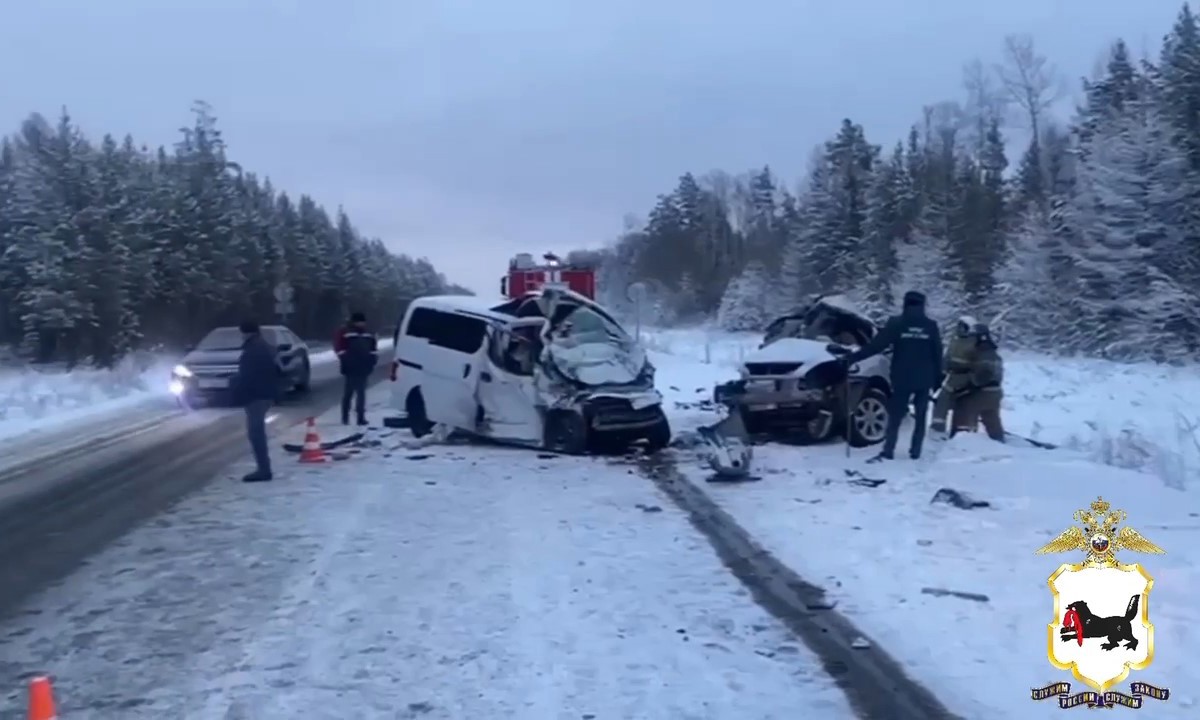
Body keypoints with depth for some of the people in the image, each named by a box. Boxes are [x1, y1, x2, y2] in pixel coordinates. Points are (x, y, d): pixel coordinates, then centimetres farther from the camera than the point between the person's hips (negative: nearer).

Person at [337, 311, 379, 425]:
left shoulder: (369, 334, 15)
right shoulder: (344, 333, -2)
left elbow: (374, 348, 20)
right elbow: (339, 347, -5)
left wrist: (372, 360, 6)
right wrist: (345, 360, -10)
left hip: (364, 368, 5)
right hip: (350, 368, -5)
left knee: (361, 393, 6)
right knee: (348, 393, 0)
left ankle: (361, 417, 8)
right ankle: (345, 417, 8)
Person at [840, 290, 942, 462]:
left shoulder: (896, 323, -5)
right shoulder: (931, 326, 3)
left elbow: (875, 345, -10)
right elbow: (937, 355, 6)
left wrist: (851, 358, -8)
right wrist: (937, 379, 14)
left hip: (902, 379, -2)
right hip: (924, 380, 2)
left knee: (895, 416, 2)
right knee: (920, 417, 11)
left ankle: (887, 452, -6)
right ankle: (915, 452, 9)